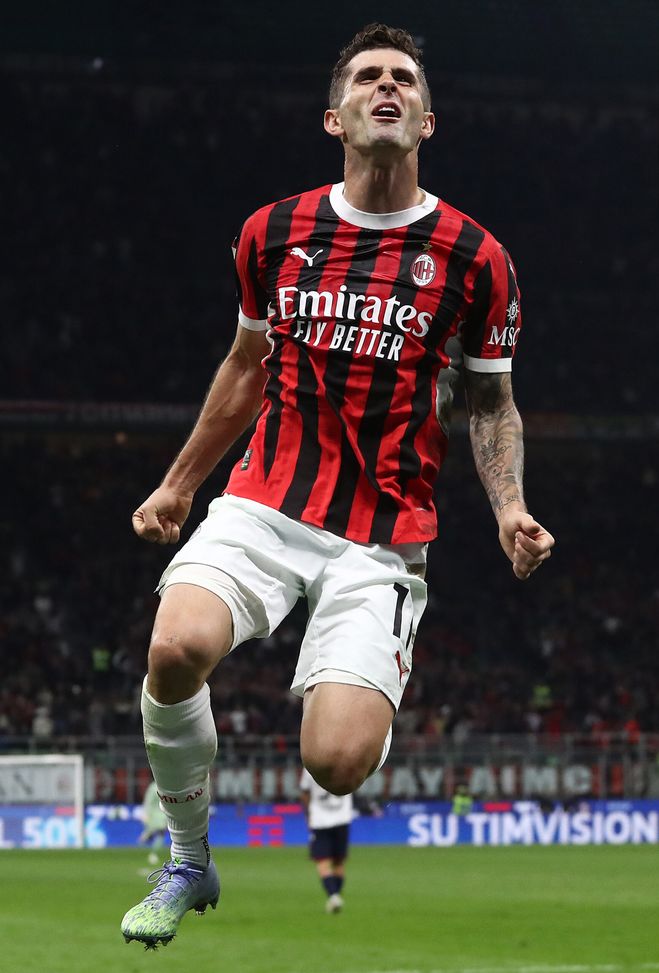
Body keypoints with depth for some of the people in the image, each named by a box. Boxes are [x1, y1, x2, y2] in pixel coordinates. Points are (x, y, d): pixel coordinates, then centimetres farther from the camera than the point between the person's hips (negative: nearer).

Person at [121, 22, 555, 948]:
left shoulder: (472, 257, 0)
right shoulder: (273, 232, 7)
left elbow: (492, 402, 11)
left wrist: (509, 507, -6)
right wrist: (178, 482, 26)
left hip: (382, 540, -2)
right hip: (263, 506, 2)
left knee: (335, 762, -18)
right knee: (176, 647, -29)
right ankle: (189, 862, -4)